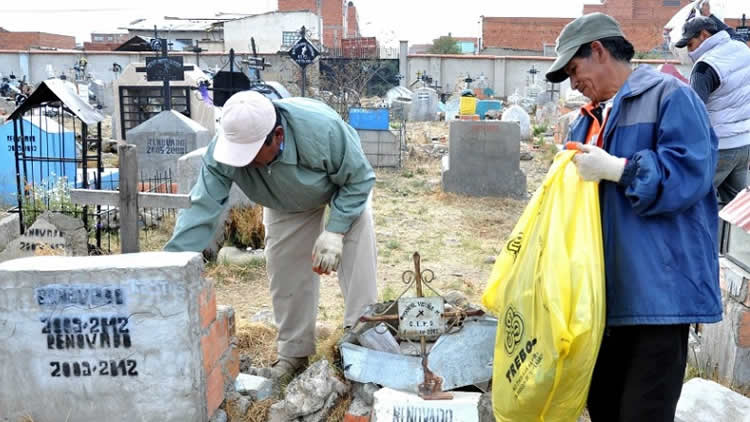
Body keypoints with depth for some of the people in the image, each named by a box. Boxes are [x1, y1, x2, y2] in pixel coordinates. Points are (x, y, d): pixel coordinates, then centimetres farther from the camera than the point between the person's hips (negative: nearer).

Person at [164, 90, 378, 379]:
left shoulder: (322, 128, -43)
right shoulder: (223, 151, -35)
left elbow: (359, 179, -28)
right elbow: (201, 209, -34)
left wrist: (334, 232, -36)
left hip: (344, 187, -2)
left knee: (356, 262, -17)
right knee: (284, 270, -3)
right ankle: (293, 352, 14)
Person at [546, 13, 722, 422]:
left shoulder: (669, 95, -6)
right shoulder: (591, 117, 19)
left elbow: (690, 172, -18)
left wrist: (613, 168, -19)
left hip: (657, 289, -8)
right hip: (607, 288, 8)